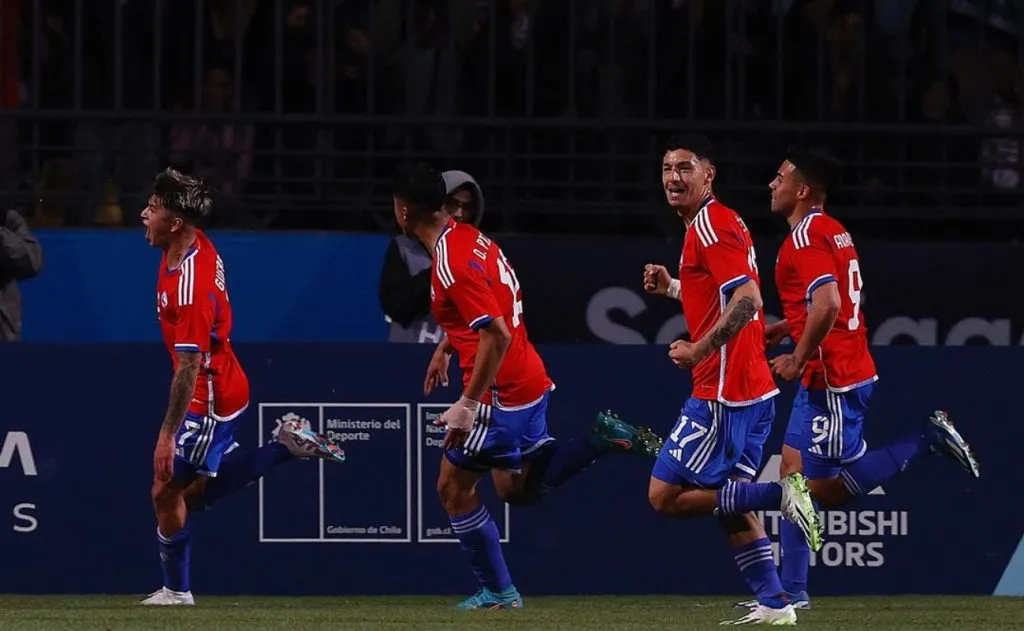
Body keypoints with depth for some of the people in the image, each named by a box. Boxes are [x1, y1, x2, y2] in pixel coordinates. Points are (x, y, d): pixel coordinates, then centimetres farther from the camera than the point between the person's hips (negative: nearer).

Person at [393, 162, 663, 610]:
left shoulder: (451, 264, -23)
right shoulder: (468, 237, 7)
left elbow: (496, 336, -28)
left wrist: (467, 406, -27)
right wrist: (445, 348, 33)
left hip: (501, 390, -10)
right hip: (529, 383, 10)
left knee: (454, 486, 4)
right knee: (516, 487, 20)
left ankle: (497, 591, 9)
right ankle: (601, 440, 10)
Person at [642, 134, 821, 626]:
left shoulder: (711, 226, -13)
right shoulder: (718, 223, 18)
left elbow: (747, 299, -25)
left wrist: (698, 351, -22)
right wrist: (672, 287, 18)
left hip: (723, 392, -10)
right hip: (752, 389, 10)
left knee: (665, 495, -7)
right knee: (729, 504, 14)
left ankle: (779, 495, -13)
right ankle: (773, 604, 11)